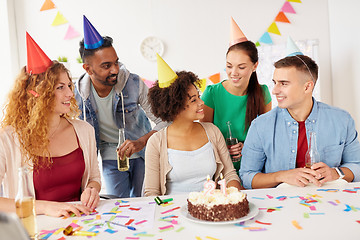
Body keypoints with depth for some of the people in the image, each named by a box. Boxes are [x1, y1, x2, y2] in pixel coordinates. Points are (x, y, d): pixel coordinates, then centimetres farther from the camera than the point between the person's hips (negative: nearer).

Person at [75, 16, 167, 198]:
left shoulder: (133, 84, -20)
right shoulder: (78, 93, -14)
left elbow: (163, 121, -17)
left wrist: (141, 142, -31)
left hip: (142, 153, -1)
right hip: (111, 157, 1)